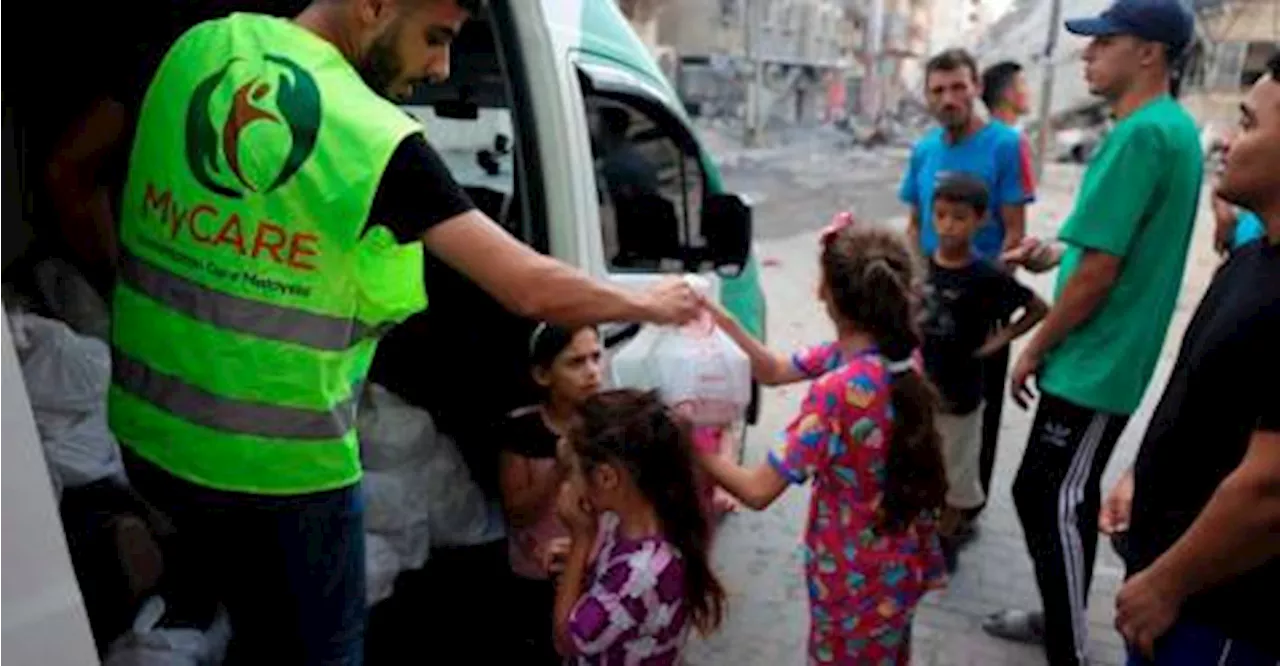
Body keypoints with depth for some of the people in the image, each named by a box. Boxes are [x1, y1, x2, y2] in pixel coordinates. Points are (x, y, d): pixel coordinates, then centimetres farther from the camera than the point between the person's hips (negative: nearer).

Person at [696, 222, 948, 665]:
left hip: (856, 574, -6)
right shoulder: (901, 353, -8)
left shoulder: (838, 391, -33)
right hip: (901, 558, 7)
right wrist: (724, 323, -11)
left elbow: (758, 491, -27)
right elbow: (775, 371, 0)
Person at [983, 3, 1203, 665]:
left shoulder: (1140, 134, -20)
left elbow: (1098, 271, -22)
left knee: (1059, 505, 1)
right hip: (1109, 359, 10)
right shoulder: (1174, 126, 11)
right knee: (1050, 494, 19)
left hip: (1093, 365, -10)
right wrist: (1056, 250, 10)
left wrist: (1033, 350, -11)